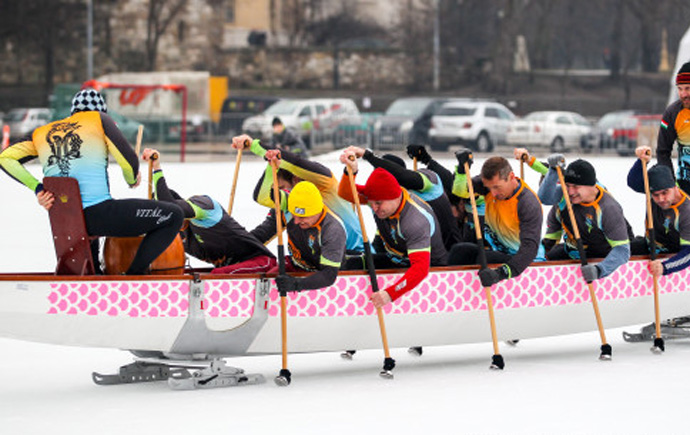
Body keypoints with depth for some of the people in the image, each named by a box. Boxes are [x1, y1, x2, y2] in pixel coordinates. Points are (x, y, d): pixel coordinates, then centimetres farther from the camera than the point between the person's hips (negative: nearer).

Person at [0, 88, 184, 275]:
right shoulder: (98, 119, 5)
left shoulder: (42, 133, 16)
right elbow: (129, 161, -2)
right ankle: (134, 274, -5)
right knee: (173, 215, 2)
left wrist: (37, 188, 4)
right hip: (98, 214, -6)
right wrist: (132, 180, 20)